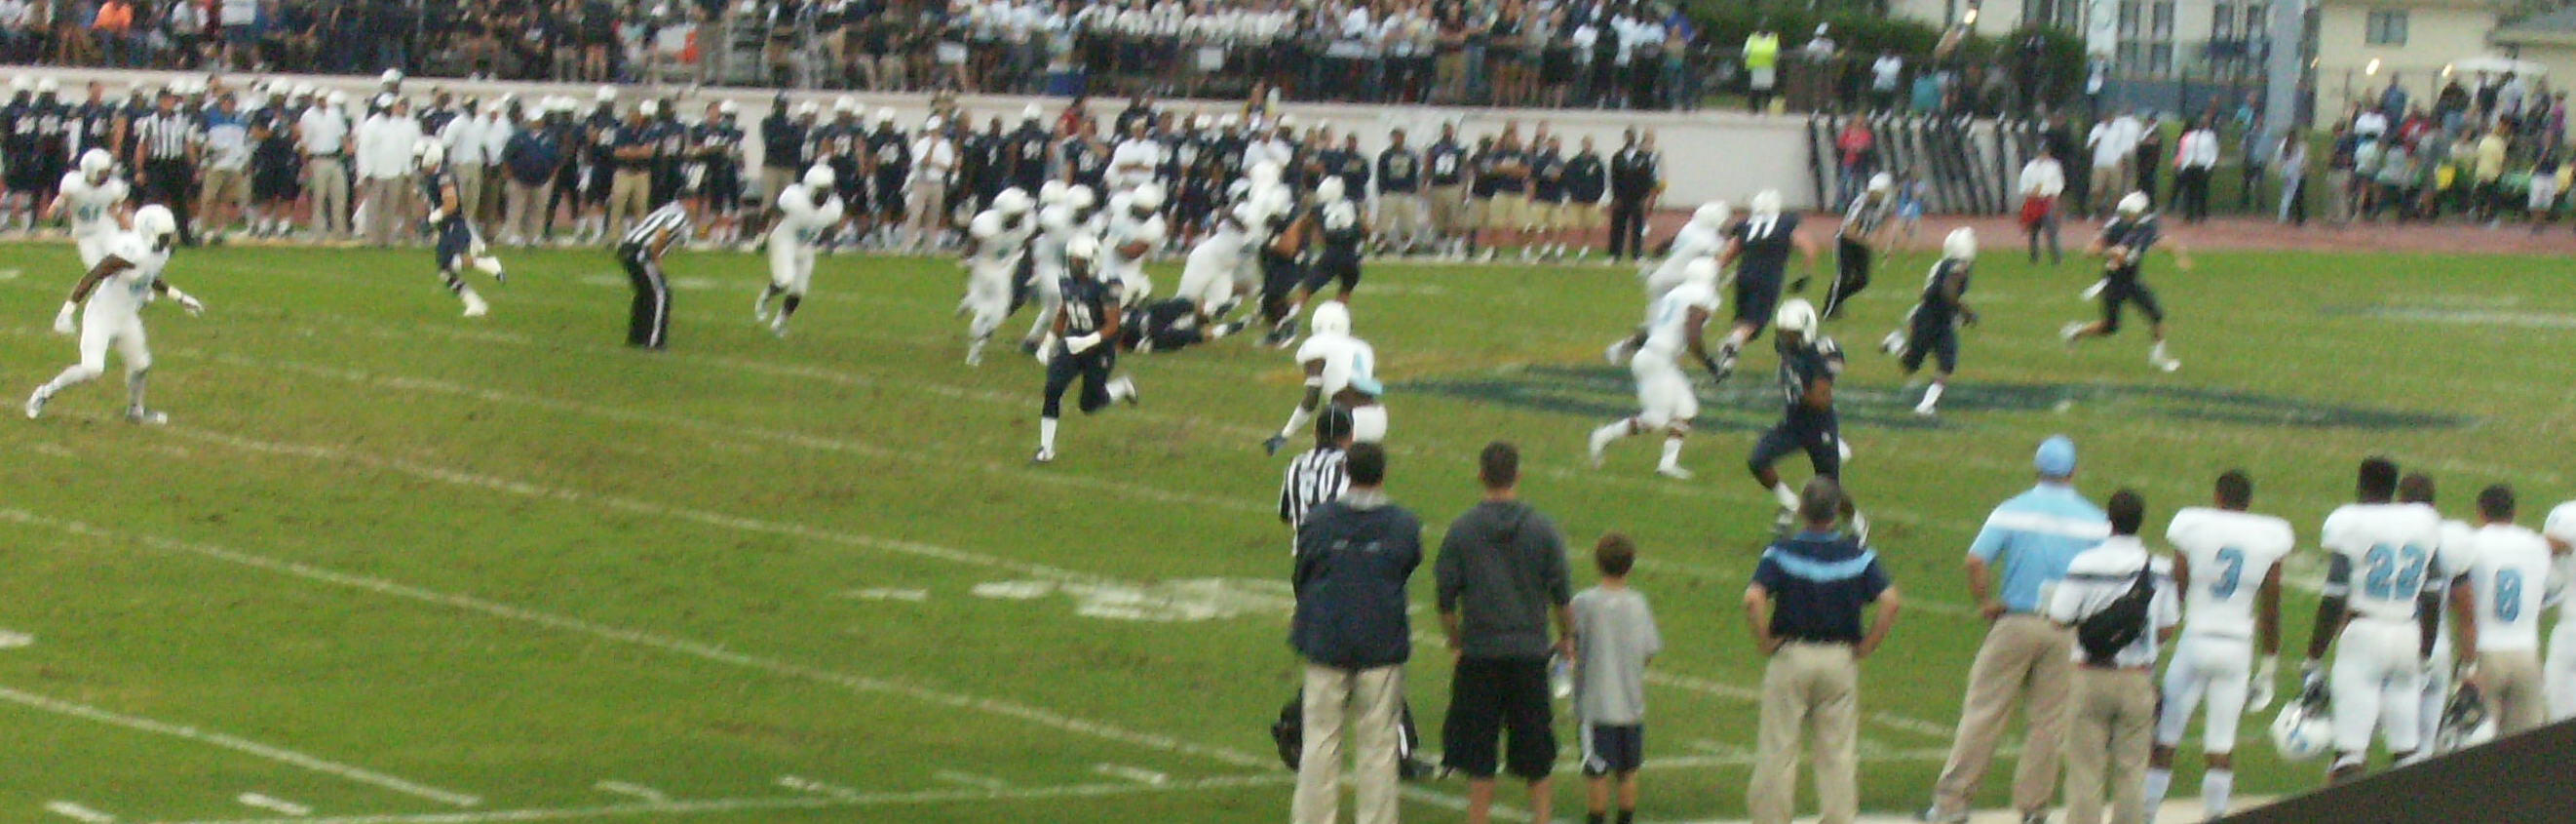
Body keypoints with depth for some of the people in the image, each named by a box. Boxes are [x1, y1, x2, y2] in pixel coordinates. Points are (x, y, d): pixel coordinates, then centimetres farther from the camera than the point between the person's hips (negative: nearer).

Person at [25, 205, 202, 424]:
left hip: (127, 318, 9)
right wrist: (67, 311, -29)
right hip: (102, 315, -9)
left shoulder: (160, 253, 0)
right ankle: (46, 393, 6)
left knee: (141, 365, 15)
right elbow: (92, 277, -27)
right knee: (92, 369, -16)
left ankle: (135, 410, 39)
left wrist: (179, 297, 24)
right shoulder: (132, 252, -29)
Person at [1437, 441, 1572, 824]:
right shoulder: (1542, 528, -3)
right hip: (1531, 653, 1)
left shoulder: (1461, 530, -4)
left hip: (1479, 654, -1)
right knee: (1536, 751, 11)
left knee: (1478, 752, 5)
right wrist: (1566, 638, 18)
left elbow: (1446, 597, -1)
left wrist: (1455, 644, 13)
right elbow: (1560, 594, 2)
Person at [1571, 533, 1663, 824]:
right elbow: (1649, 651, 4)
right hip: (1632, 702, 4)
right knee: (1627, 772, 13)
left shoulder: (1583, 603, -10)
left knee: (1596, 773, 1)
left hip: (1595, 704, -4)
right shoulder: (1638, 603, 0)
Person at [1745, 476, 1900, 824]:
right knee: (1838, 753, 8)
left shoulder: (1781, 552, -7)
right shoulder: (1858, 554, -1)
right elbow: (1891, 602, -11)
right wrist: (1865, 648, -2)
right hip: (1841, 661, 2)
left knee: (1777, 750, 4)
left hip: (1790, 656, -2)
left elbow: (1753, 599, -21)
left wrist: (1765, 643, -8)